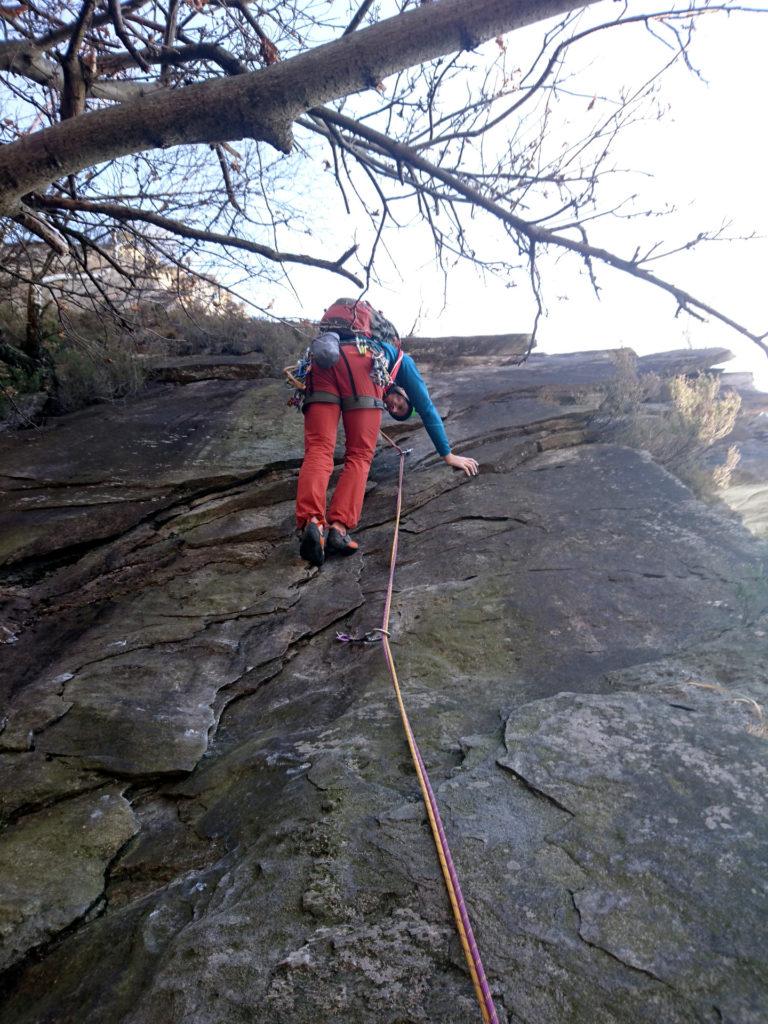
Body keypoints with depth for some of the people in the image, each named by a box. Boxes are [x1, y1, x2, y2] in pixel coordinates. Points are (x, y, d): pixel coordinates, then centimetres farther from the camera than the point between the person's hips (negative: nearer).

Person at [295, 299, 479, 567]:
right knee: (359, 456, -3)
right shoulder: (402, 360, 36)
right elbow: (426, 408, 32)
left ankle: (311, 522, -33)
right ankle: (339, 527, -23)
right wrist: (447, 455, 36)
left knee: (318, 450, -10)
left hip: (322, 356, 4)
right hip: (361, 360, -4)